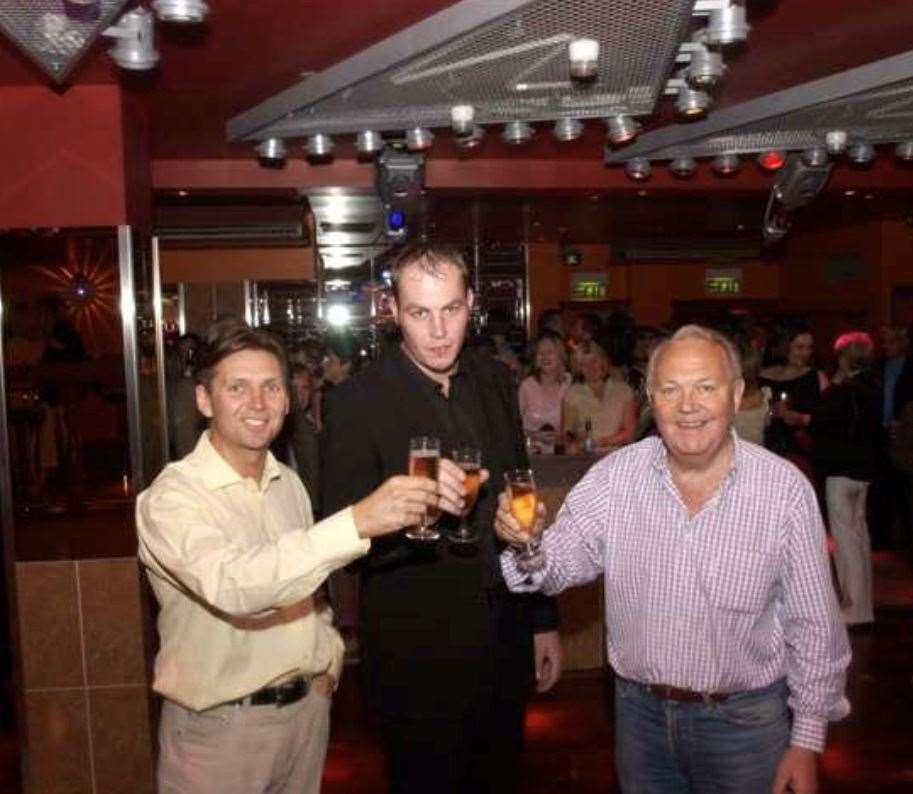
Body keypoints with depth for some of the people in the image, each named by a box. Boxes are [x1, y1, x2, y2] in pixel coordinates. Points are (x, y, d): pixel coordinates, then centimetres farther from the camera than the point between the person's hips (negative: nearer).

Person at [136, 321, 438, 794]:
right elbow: (234, 586, -38)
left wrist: (329, 660, 2)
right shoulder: (170, 498, -20)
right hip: (219, 725, -5)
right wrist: (357, 522, -45)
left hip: (308, 708, 6)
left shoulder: (289, 483, 4)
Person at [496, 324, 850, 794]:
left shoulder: (786, 489, -14)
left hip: (745, 720, -2)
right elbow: (559, 565, -8)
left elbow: (815, 627, -6)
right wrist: (526, 542, -30)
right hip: (640, 712, 2)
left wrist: (807, 741, -4)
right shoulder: (614, 476, -8)